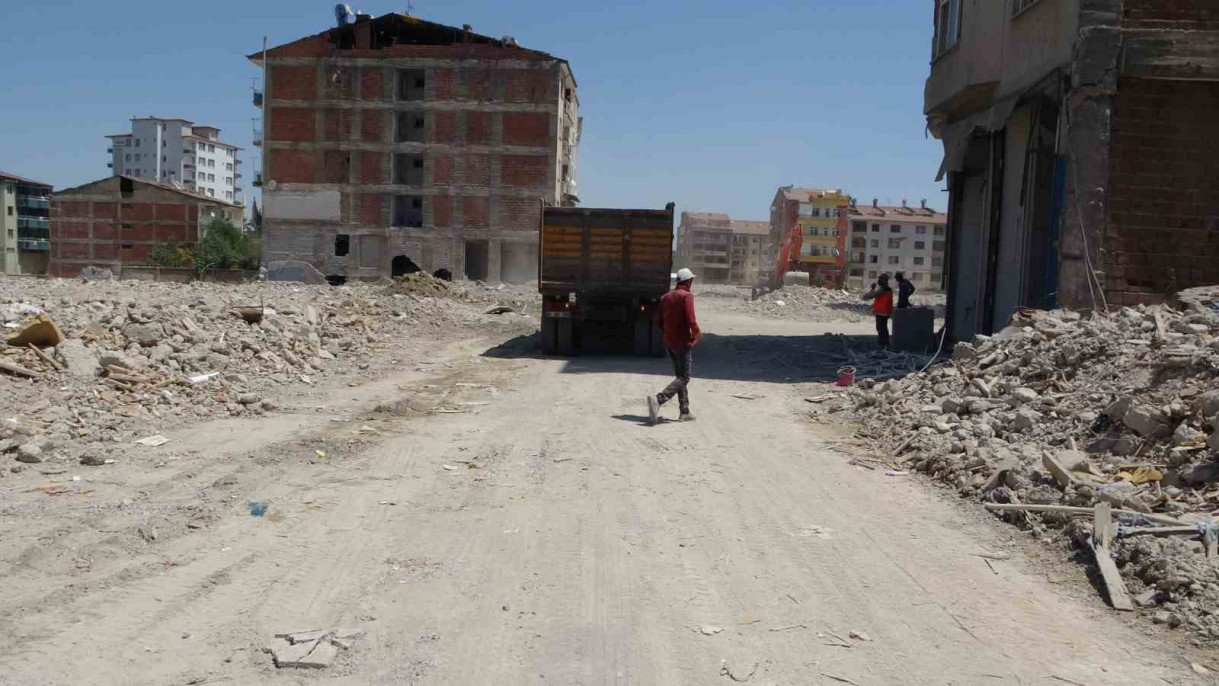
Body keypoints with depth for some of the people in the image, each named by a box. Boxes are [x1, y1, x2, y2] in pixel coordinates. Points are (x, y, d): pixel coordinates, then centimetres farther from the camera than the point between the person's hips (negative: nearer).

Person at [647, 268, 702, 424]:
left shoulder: (666, 297, 11)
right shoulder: (687, 296, -11)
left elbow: (658, 322, 11)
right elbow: (690, 320, -20)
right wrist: (697, 333, -2)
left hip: (669, 342, 8)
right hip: (682, 342, -8)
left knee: (680, 375, 15)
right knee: (683, 378, -6)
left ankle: (685, 412, 16)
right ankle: (658, 399, -25)